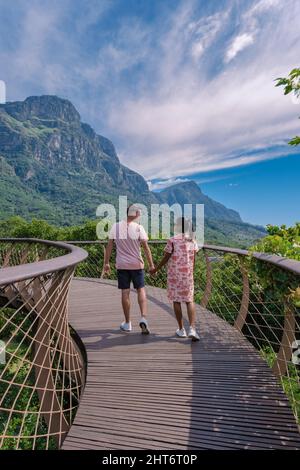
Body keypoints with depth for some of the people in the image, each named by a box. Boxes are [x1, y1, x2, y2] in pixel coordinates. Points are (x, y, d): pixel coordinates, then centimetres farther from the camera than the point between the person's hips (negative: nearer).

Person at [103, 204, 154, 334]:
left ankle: (127, 323, 21)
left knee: (125, 292, 9)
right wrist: (151, 265, -3)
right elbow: (146, 247, -9)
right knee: (141, 290, 12)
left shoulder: (115, 226, -1)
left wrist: (106, 263, 8)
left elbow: (109, 246, 0)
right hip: (137, 264, -2)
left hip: (121, 265, 2)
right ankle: (143, 318, -1)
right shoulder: (138, 228, -7)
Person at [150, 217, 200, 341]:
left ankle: (181, 329, 18)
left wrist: (155, 269, 5)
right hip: (188, 274, 3)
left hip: (174, 274, -3)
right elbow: (193, 260, 5)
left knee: (176, 300, 10)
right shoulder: (193, 241, 2)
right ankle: (192, 329, -1)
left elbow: (165, 259, -9)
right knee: (189, 300, 11)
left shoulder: (172, 240, -11)